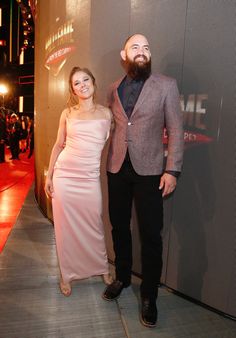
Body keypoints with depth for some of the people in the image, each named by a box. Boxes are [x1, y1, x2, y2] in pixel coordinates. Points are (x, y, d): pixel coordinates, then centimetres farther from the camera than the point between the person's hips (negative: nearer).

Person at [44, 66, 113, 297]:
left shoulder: (106, 113, 5)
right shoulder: (67, 113, 6)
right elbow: (58, 145, 10)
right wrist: (48, 176, 8)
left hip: (90, 177, 0)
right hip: (64, 174, 1)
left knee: (93, 225, 7)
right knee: (66, 226, 7)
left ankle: (102, 268, 32)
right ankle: (67, 274, 26)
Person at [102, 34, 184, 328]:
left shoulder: (166, 85, -1)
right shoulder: (114, 89, 10)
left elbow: (175, 130, -4)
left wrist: (172, 170, -11)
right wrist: (109, 160, 5)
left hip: (148, 170, -3)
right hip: (117, 169, 4)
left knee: (151, 235, 1)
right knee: (119, 227, 14)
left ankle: (149, 295, 20)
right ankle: (122, 277, 37)